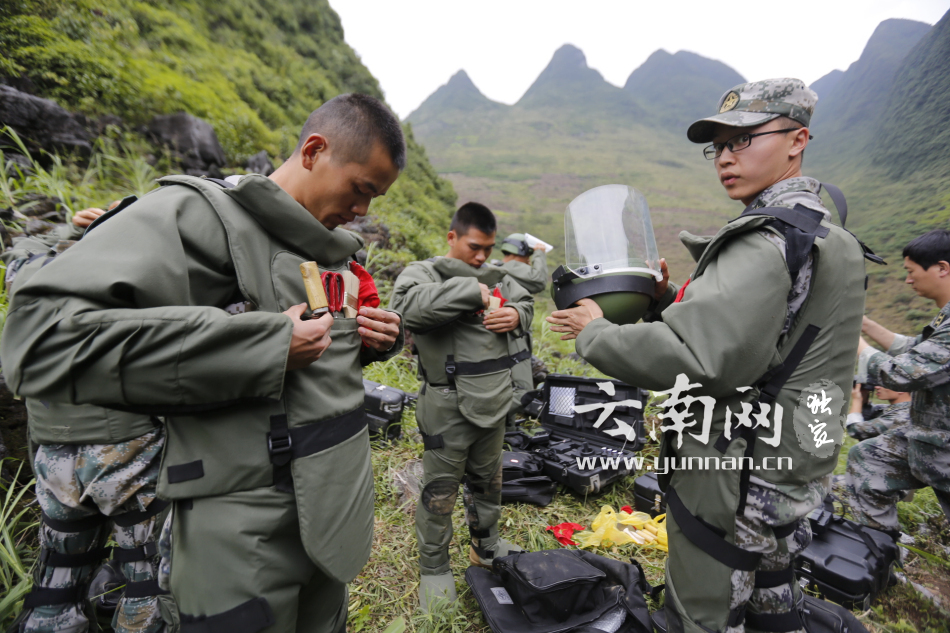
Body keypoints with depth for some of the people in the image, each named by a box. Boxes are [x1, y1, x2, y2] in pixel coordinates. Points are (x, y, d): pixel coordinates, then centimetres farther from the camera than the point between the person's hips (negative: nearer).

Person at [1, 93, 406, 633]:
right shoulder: (200, 212, -14)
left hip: (336, 507, 8)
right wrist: (266, 345, -27)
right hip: (250, 534, -7)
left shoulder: (335, 245, 10)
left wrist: (381, 338, -1)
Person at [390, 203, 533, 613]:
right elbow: (409, 307, -29)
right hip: (449, 406, -6)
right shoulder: (423, 272, -8)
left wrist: (516, 314, -5)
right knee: (441, 488, 8)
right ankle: (433, 570, 30)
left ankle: (486, 546, 47)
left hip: (494, 401, 6)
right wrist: (471, 290, -27)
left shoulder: (496, 276, 10)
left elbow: (525, 303, 20)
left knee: (488, 479, 23)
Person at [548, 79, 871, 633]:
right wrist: (670, 298, 3)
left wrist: (594, 332, -19)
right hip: (785, 471, 10)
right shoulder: (826, 233, 10)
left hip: (733, 479, -10)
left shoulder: (768, 241, -23)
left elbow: (692, 354, -34)